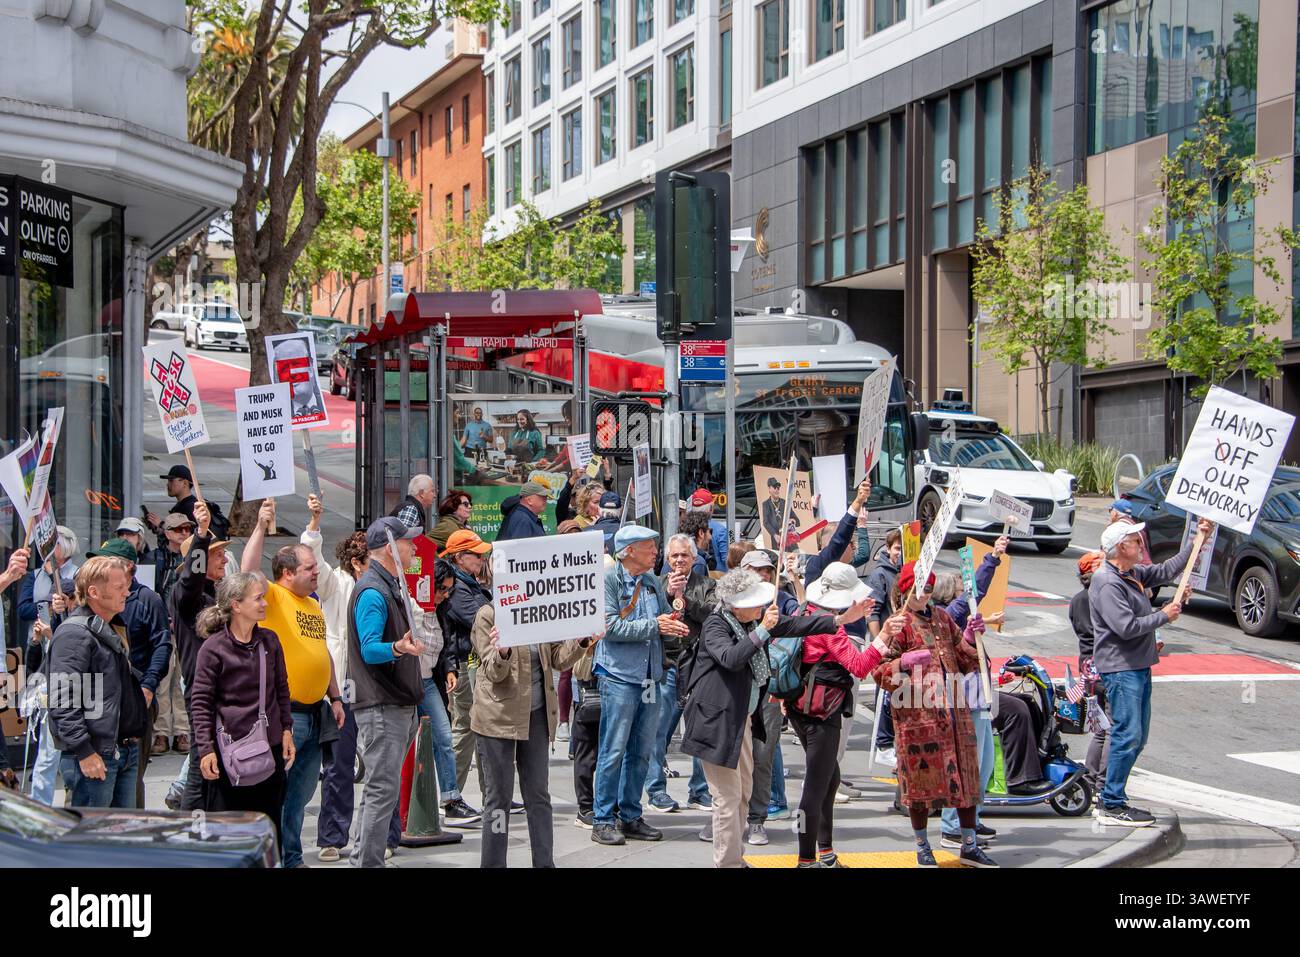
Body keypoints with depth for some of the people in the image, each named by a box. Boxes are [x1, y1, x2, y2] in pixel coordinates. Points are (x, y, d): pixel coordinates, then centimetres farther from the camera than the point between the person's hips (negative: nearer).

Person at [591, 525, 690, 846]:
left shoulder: (653, 583, 13)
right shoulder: (608, 580, -8)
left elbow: (667, 619, 15)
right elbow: (610, 626, -17)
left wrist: (675, 626, -8)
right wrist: (653, 626, -16)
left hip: (650, 676, 7)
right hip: (619, 676, -7)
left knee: (642, 751, 11)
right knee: (614, 751, -5)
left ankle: (631, 817, 20)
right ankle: (603, 821, 2)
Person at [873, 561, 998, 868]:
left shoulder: (942, 618, 14)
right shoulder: (896, 625, -3)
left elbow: (965, 662, 19)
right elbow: (878, 671, -9)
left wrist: (970, 637, 2)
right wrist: (904, 662, -25)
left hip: (953, 711, 5)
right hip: (917, 714, -5)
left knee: (964, 775, 7)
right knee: (922, 777, 0)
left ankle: (969, 846, 17)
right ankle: (922, 848, 13)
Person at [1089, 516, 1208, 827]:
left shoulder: (1133, 574, 13)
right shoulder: (1107, 583, -17)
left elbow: (1167, 571, 25)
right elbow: (1127, 626, -24)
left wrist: (1197, 540, 21)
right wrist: (1164, 616, -11)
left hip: (1138, 666, 10)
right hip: (1120, 669, -10)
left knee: (1137, 737, 12)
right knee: (1127, 735, -12)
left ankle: (1113, 798, 19)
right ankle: (1112, 806, -7)